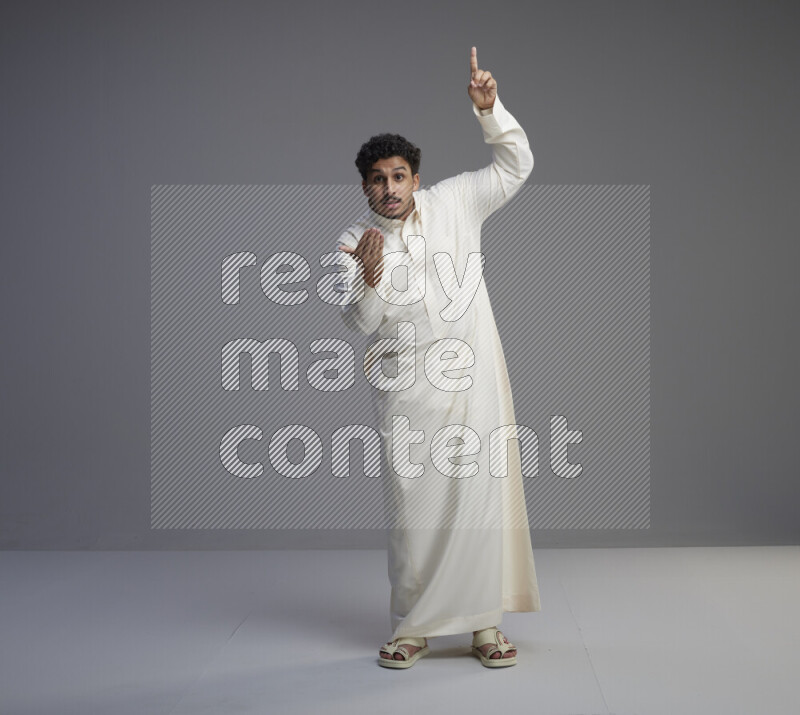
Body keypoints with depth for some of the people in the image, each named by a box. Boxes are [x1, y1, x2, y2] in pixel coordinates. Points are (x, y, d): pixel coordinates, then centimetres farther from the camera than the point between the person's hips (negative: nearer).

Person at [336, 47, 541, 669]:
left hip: (474, 381, 1)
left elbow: (516, 165, 5)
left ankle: (486, 624, 12)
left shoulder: (453, 204, 4)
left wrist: (489, 109, -9)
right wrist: (369, 281, -21)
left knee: (484, 495, 1)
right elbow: (360, 325, -1)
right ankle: (412, 629, 15)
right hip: (409, 391, -1)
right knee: (413, 507, 2)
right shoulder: (354, 242, 2)